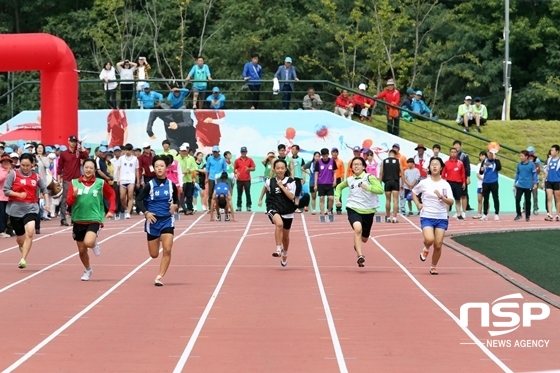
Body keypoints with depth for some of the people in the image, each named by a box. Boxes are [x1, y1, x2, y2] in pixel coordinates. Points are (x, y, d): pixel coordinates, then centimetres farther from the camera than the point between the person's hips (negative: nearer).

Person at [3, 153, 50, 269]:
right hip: (15, 209, 0)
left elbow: (44, 189, 18)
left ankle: (23, 259, -22)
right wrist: (18, 194, -21)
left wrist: (47, 203, 7)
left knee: (30, 232, -25)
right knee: (20, 238, 12)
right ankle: (22, 246, 50)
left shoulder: (36, 177, 4)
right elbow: (6, 190, -7)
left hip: (31, 208, 0)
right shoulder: (13, 174, -4)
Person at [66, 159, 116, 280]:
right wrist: (74, 195, -23)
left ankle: (95, 244, 9)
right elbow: (69, 202, -3)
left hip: (94, 219, -2)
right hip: (78, 221, 2)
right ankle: (88, 270, 38)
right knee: (81, 251, 11)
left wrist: (111, 210, 5)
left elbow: (111, 194, 13)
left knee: (88, 242, -28)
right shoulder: (75, 183, -1)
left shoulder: (100, 183, -2)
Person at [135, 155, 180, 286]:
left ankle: (159, 277, -6)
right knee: (154, 254, 8)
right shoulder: (149, 185, -6)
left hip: (167, 221, 0)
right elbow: (138, 200, -3)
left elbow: (176, 200, 13)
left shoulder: (171, 185, -1)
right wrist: (146, 212, -17)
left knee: (167, 250, -15)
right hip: (153, 221, 0)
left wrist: (175, 206, -10)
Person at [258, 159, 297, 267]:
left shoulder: (290, 181, -6)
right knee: (279, 223, -36)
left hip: (287, 212, 2)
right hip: (273, 209, -2)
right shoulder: (270, 181, -2)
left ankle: (284, 254, 44)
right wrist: (260, 199, 30)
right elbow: (265, 188, 22)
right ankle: (278, 249, -35)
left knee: (285, 236, 17)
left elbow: (291, 196, -16)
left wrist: (282, 186, -19)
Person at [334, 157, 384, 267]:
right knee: (358, 228, -32)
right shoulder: (349, 180, 5)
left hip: (368, 211, 0)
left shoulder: (369, 177, -7)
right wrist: (337, 199, 12)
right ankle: (360, 256, -37)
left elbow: (380, 190, -20)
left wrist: (368, 187, -33)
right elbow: (339, 187, 26)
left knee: (364, 239, 15)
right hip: (353, 209, 0)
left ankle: (356, 245, 53)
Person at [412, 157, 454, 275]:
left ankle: (433, 267, 21)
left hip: (441, 218, 1)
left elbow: (451, 202, -6)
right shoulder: (424, 183, -1)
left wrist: (441, 197, -23)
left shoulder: (445, 184, 0)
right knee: (429, 239, -25)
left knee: (438, 245, -1)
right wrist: (418, 204, 3)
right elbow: (413, 192, 16)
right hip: (427, 217, -1)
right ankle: (426, 249, 10)